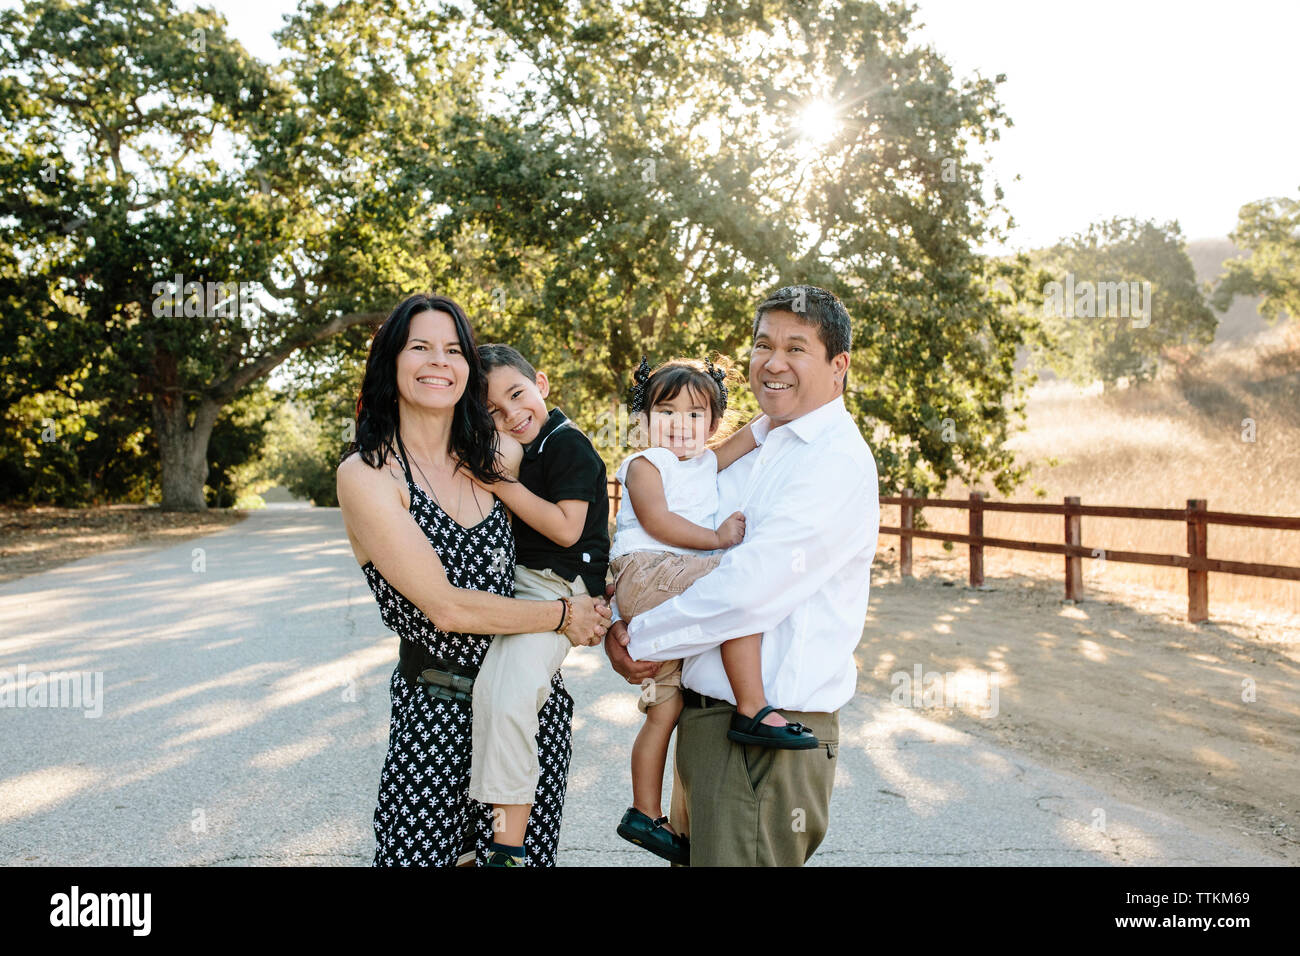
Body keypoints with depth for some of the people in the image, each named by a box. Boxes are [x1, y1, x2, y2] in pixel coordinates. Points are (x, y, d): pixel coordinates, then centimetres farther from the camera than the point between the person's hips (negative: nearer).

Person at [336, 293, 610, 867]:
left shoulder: (484, 459, 7)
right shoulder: (366, 473, -11)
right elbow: (445, 608, -16)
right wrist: (564, 615, -8)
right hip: (439, 715, -5)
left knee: (524, 854, 11)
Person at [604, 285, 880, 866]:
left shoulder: (838, 459, -16)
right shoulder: (749, 446, 11)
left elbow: (748, 589, -24)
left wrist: (641, 638, -12)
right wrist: (619, 617, -1)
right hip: (703, 710, 8)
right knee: (691, 851, 21)